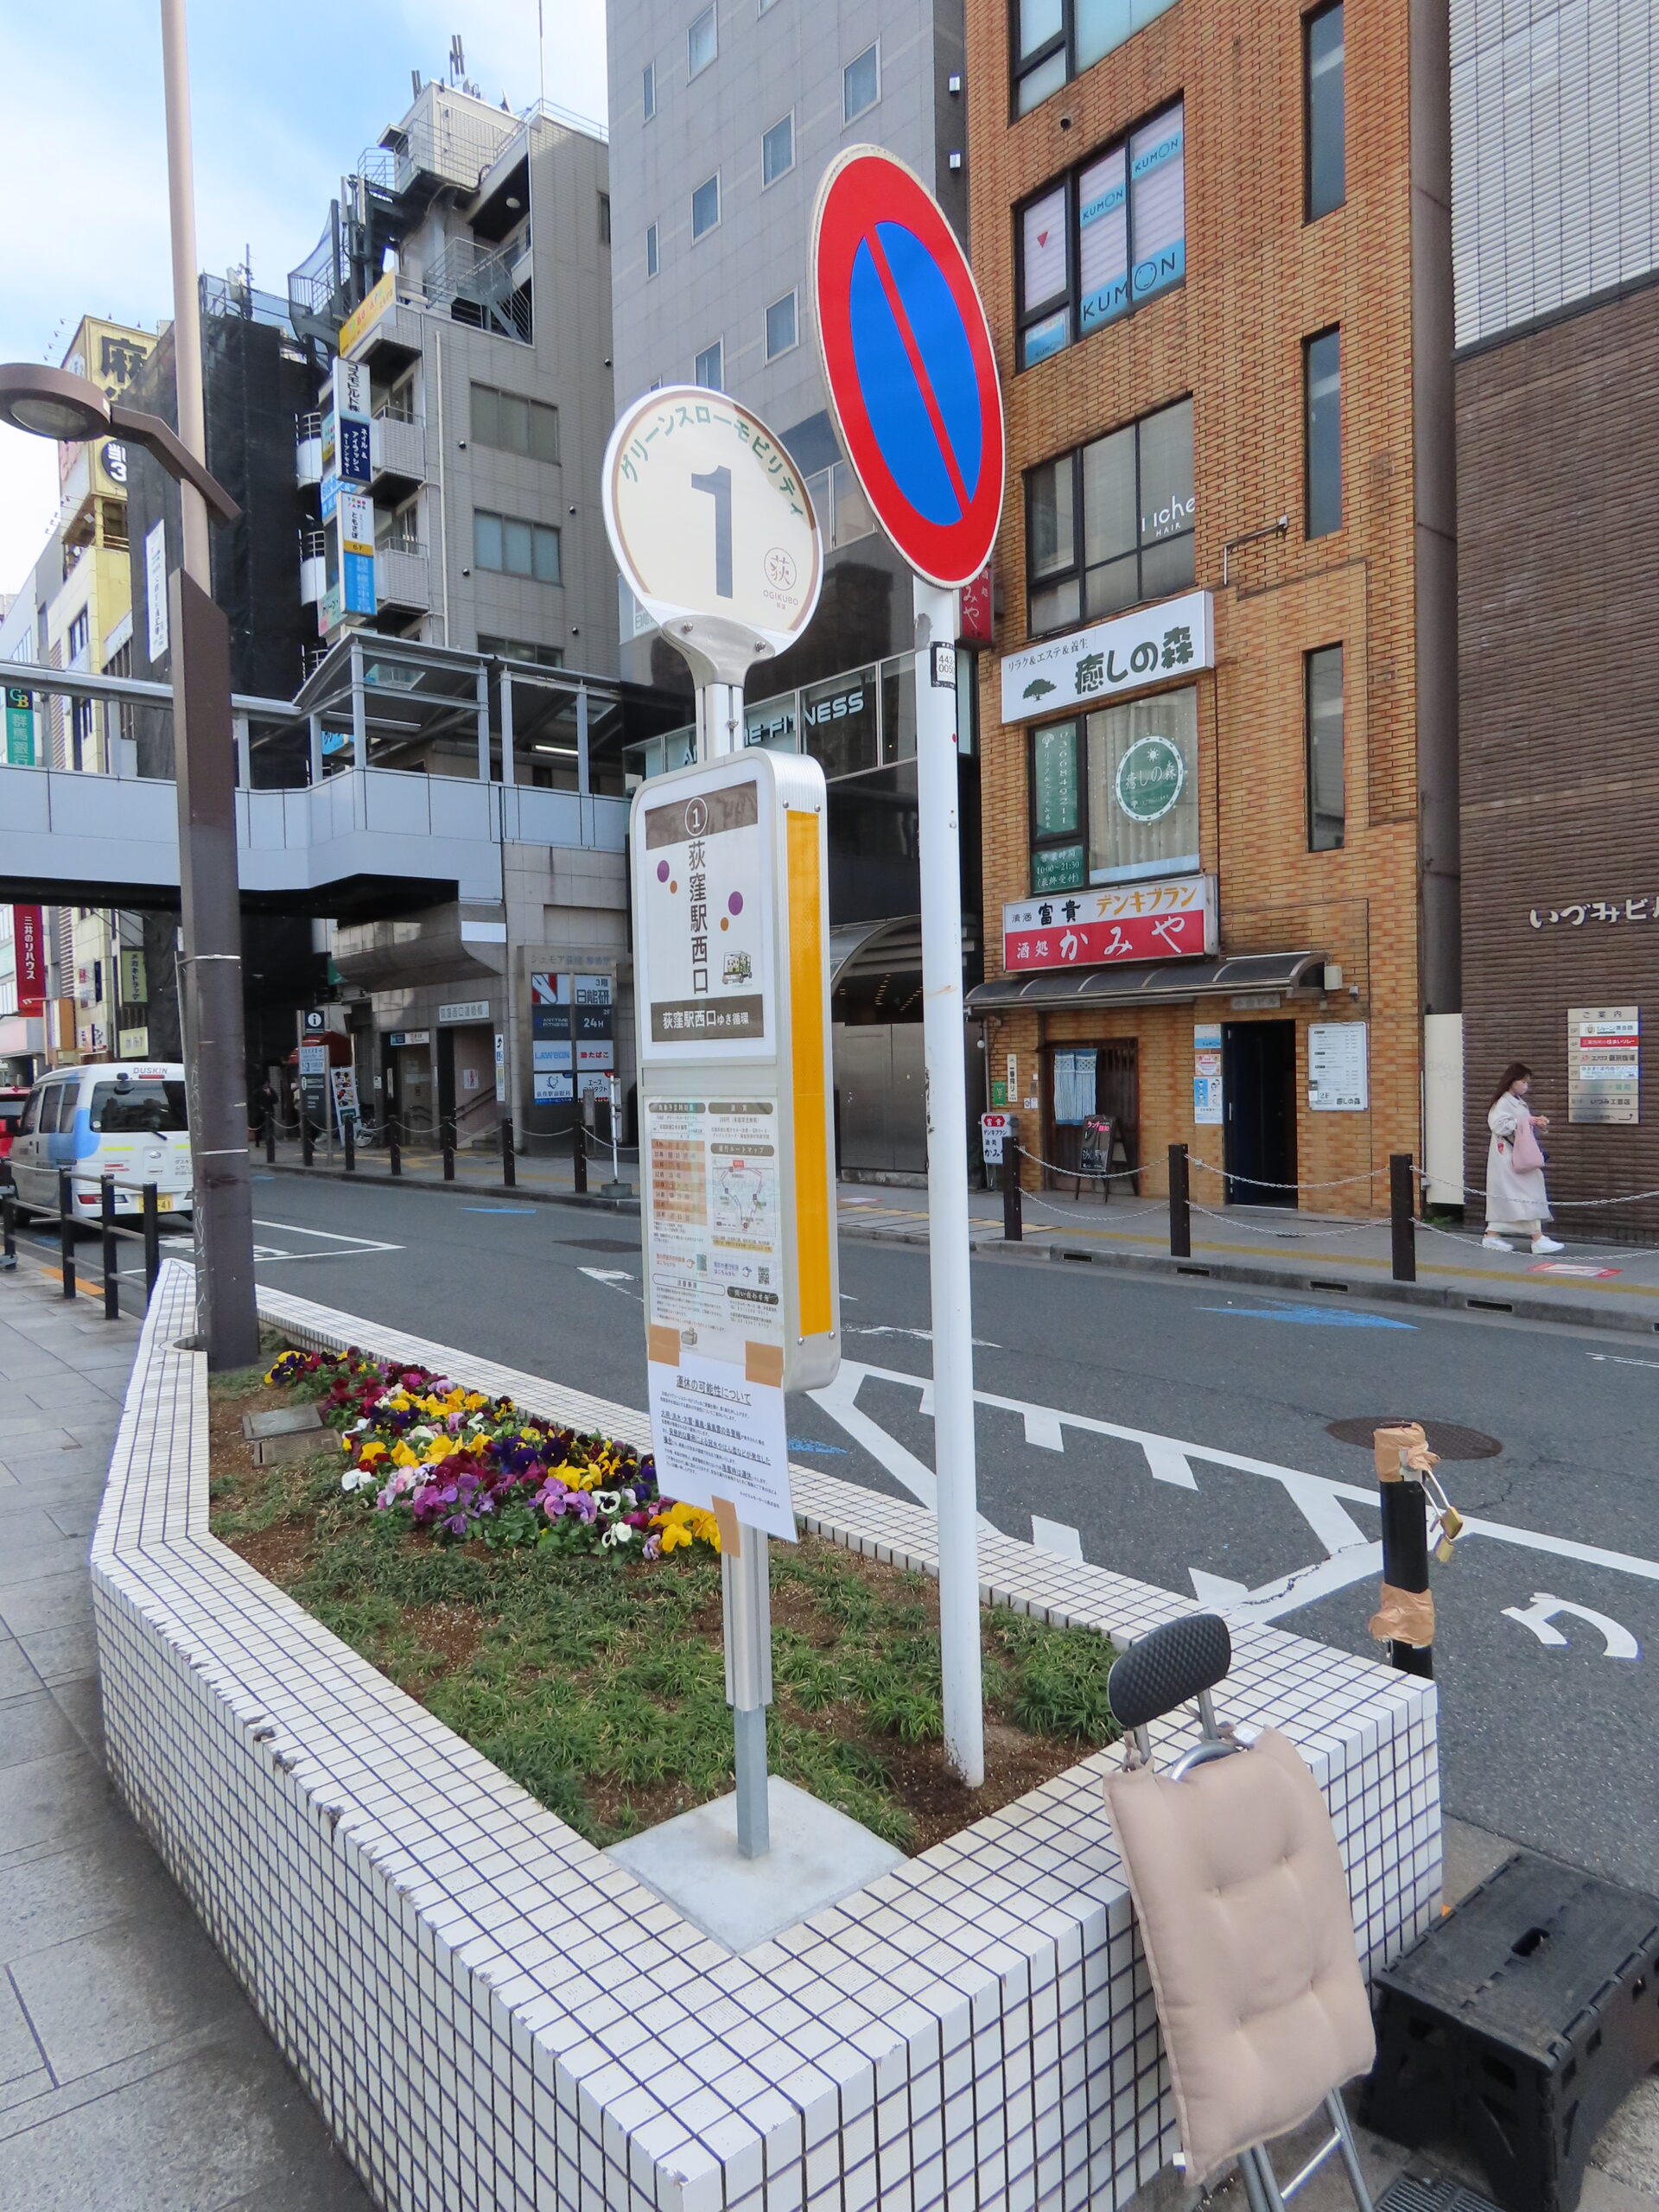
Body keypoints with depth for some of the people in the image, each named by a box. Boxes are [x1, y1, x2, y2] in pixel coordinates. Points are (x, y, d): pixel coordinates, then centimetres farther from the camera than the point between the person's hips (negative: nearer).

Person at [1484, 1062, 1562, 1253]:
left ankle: (1492, 1236, 17)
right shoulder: (1503, 1102, -14)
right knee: (1527, 1191, -9)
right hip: (1507, 1157, -9)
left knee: (1503, 1195, 11)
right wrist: (1526, 1121, -21)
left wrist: (1535, 1122, 3)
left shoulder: (1519, 1102, 16)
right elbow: (1499, 1126, -26)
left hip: (1519, 1155, 9)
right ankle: (1537, 1238, -7)